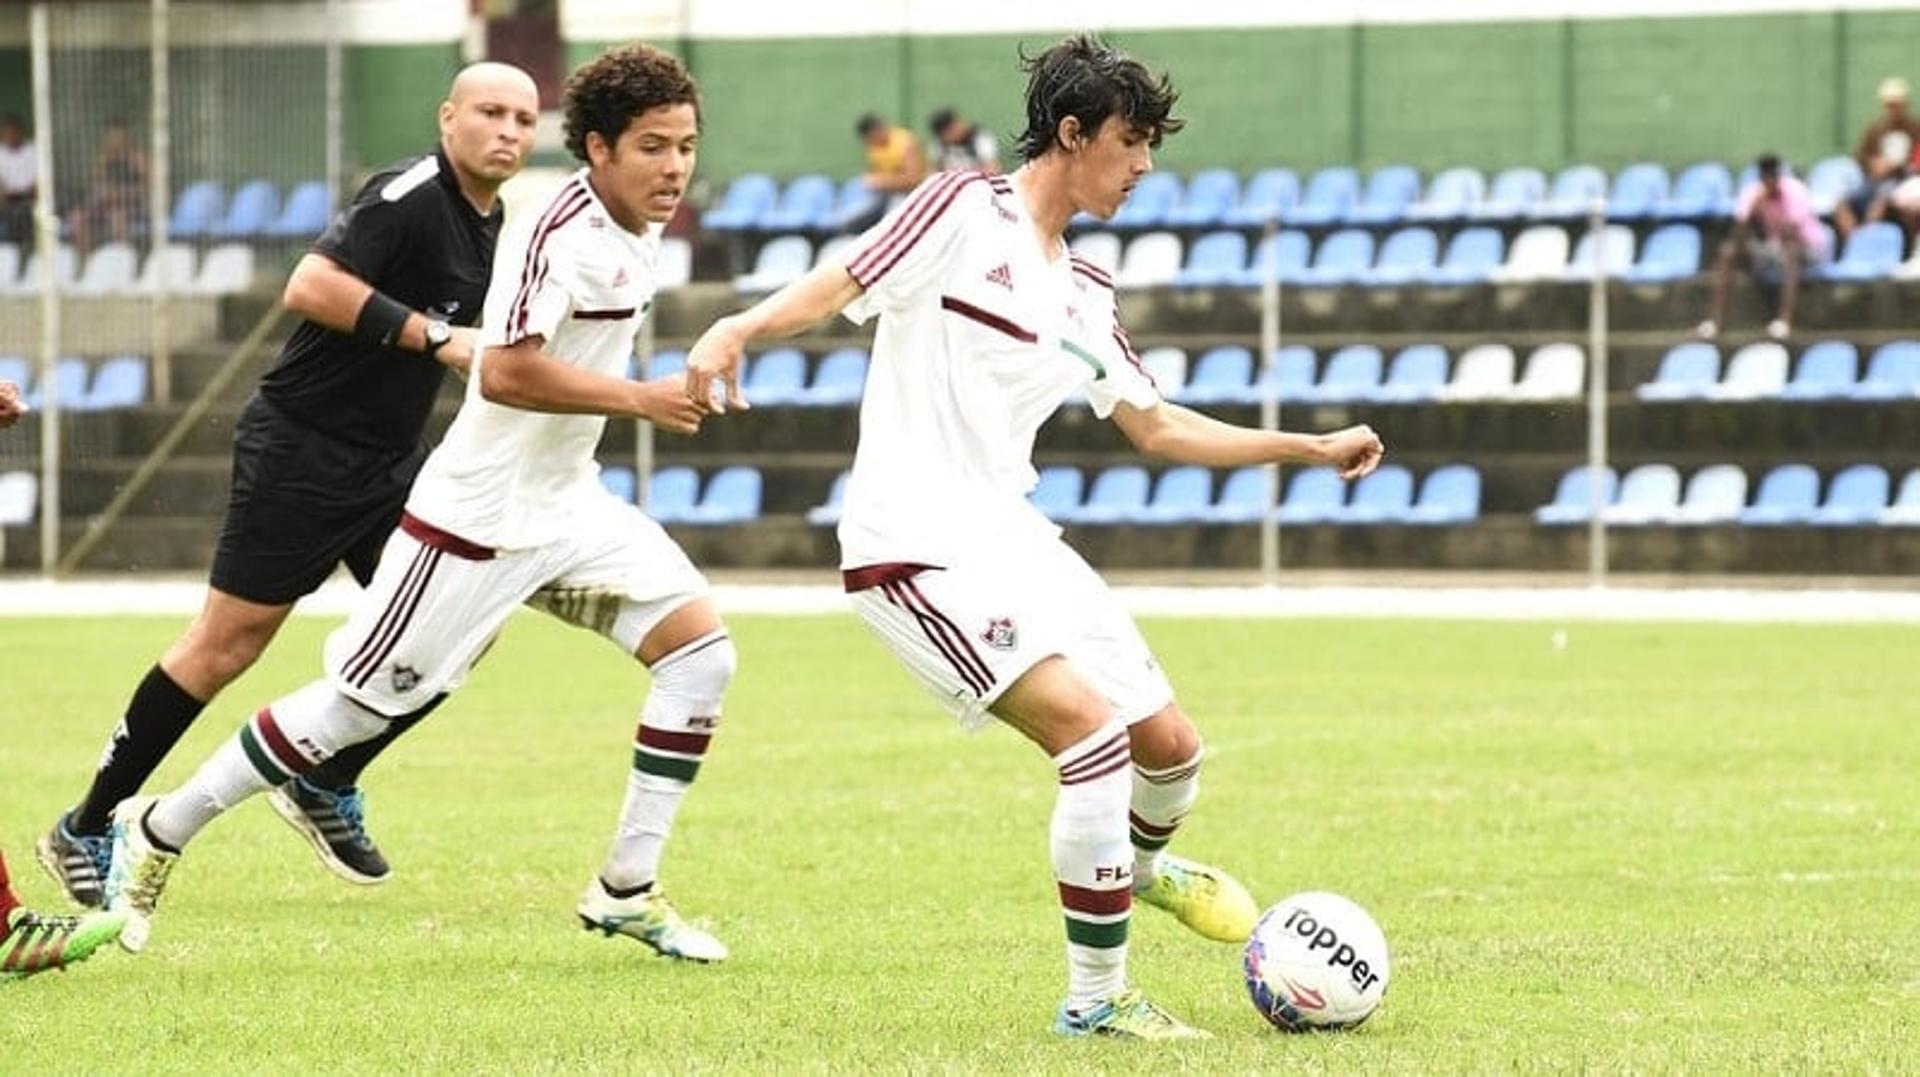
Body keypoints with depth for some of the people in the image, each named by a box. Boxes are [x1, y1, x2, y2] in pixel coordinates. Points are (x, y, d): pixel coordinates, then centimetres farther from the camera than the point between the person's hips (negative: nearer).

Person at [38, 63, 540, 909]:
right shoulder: (410, 195, -18)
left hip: (387, 461, 9)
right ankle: (85, 831, 5)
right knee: (229, 638, -6)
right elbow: (311, 286, -30)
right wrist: (436, 335, -28)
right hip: (301, 449, -9)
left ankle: (325, 788, 15)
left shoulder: (489, 222, 10)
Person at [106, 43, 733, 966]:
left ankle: (627, 890, 1)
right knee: (355, 707, -2)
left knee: (700, 647, -5)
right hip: (478, 518, -8)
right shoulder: (559, 232, -23)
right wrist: (639, 399, -32)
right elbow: (505, 372, -34)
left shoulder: (638, 233, 5)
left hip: (567, 506, 8)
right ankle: (155, 835, 15)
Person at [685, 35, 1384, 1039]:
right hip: (914, 548, -8)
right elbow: (842, 284, -16)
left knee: (1168, 743, 9)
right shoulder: (964, 212, -6)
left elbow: (1157, 427, 23)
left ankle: (1144, 863, 46)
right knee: (1092, 726, -22)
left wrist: (1312, 447, 21)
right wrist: (737, 327, -35)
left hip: (1010, 539, 8)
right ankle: (1096, 999, -11)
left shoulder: (1084, 297, 16)